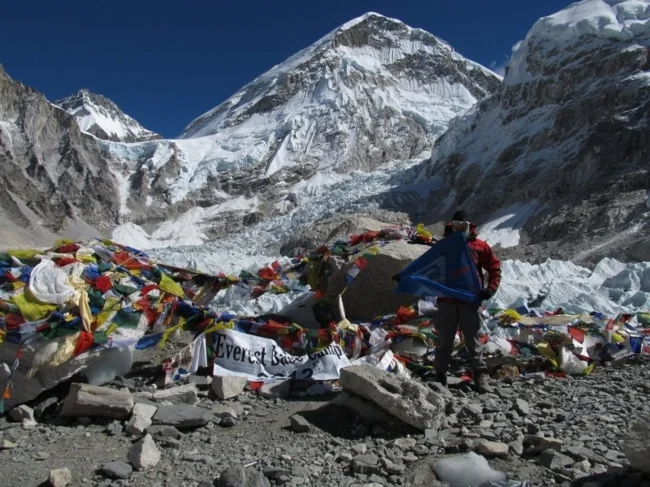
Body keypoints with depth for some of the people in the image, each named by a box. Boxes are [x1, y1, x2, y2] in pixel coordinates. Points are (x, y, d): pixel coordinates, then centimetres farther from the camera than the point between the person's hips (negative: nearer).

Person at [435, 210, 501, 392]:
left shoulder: (479, 246, 2)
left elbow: (495, 267, 6)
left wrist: (491, 288, -6)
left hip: (470, 301, -1)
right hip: (446, 301, 2)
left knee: (473, 340, 3)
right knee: (444, 341, 8)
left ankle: (480, 374, 11)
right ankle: (440, 374, 16)